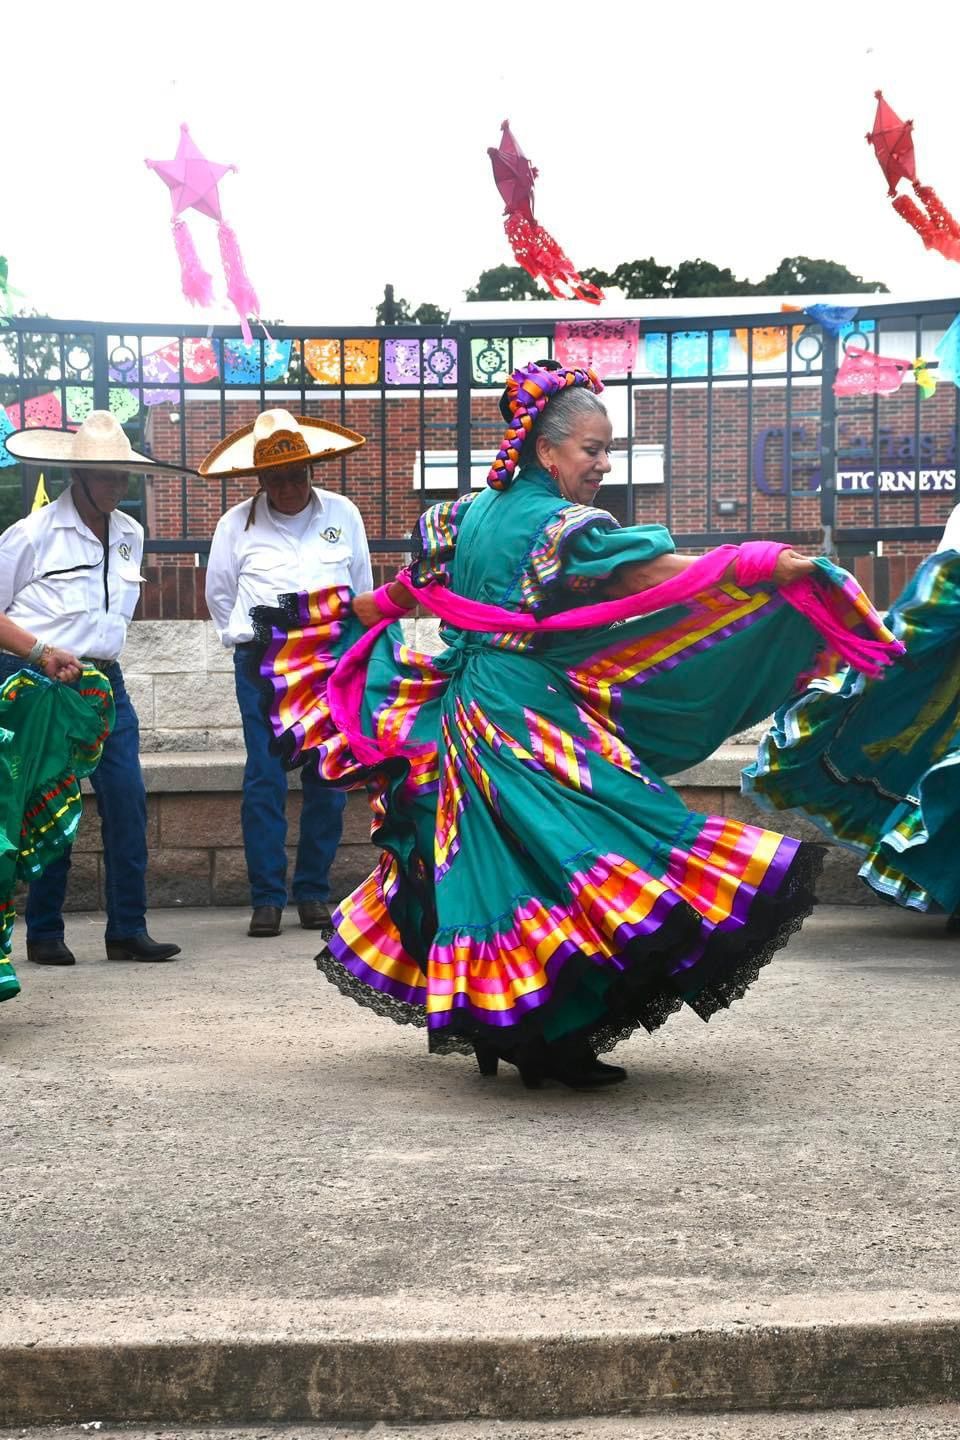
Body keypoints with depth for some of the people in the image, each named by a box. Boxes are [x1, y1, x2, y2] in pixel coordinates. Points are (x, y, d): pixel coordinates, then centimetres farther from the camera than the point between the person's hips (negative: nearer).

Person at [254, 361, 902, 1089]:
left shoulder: (469, 513, 12)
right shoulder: (560, 524, -11)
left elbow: (402, 596, 21)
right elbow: (664, 574, -23)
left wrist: (339, 617, 38)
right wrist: (771, 565, -29)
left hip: (464, 713, 9)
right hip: (532, 723, -9)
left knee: (492, 865, 13)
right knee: (564, 865, -6)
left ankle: (493, 1030, 20)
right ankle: (554, 1044, -5)